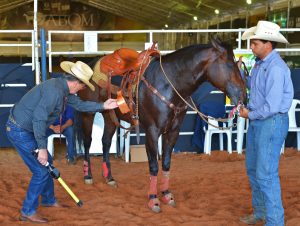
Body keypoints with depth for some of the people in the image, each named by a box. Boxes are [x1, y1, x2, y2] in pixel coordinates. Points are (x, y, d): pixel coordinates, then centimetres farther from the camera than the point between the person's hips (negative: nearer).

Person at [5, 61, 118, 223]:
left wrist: (103, 106, 17)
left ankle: (48, 200, 38)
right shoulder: (54, 91, -26)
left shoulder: (64, 89, 5)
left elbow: (80, 105, 21)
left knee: (47, 164, 20)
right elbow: (38, 119, -28)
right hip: (20, 131, -10)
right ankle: (27, 212, 7)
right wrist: (42, 148, -24)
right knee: (41, 170, -4)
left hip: (27, 129, 10)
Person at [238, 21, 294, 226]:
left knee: (266, 174, -8)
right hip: (257, 122, 10)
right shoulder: (260, 63, 7)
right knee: (253, 169, 19)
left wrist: (250, 114, -10)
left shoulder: (276, 68, -23)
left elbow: (272, 106, -26)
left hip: (272, 123, -10)